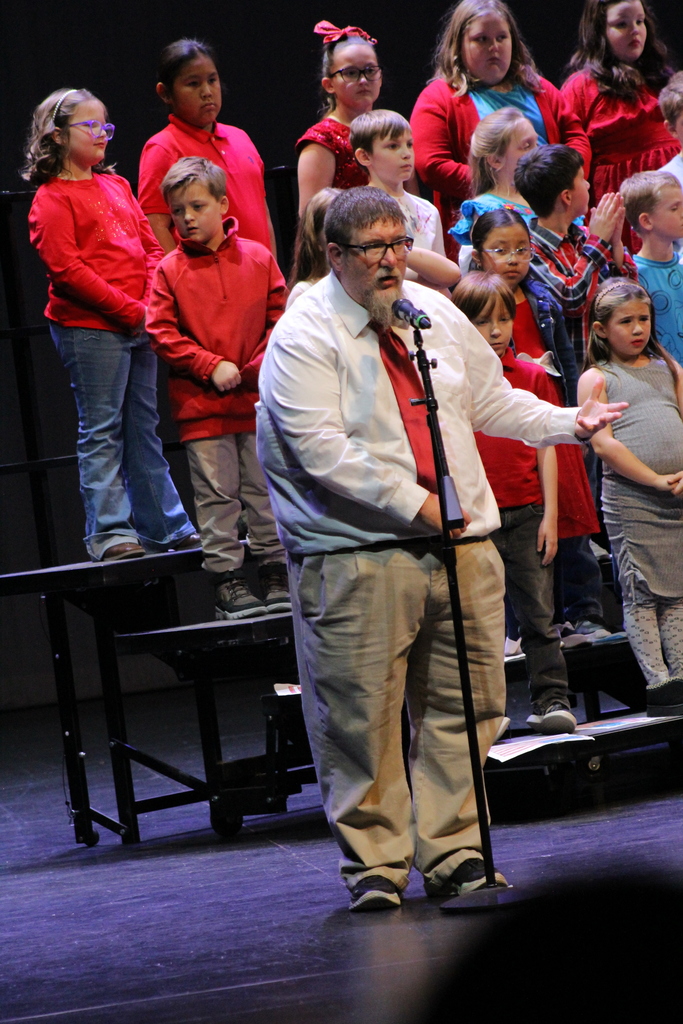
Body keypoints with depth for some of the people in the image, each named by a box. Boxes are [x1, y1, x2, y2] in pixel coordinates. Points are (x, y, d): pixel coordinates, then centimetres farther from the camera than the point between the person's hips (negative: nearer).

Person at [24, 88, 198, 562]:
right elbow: (66, 269, -14)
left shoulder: (116, 186, 17)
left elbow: (150, 247, 16)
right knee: (102, 431, -4)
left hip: (139, 326, 7)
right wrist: (129, 310, -16)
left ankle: (166, 526, 17)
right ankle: (108, 531, 0)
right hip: (89, 328, -7)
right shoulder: (51, 199, -5)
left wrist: (154, 304, -2)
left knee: (144, 429, 12)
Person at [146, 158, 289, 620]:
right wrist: (211, 366, -13)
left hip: (258, 399, 1)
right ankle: (227, 580, 4)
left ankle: (277, 575, 14)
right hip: (201, 405, -1)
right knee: (216, 495, 0)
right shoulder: (170, 271, 1)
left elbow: (280, 317, 4)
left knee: (265, 489, 7)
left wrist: (260, 365, -9)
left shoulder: (257, 258, 4)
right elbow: (162, 332, -4)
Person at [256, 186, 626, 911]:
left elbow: (491, 400, 23)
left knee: (465, 705, 5)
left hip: (464, 546, 6)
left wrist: (569, 423, 9)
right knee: (361, 715, -5)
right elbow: (322, 448, -15)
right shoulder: (304, 336, -7)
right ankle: (374, 862, 4)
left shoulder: (437, 314, 14)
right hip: (359, 557, -6)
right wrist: (415, 502, -18)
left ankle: (451, 850, 14)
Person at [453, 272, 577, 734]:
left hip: (526, 514, 0)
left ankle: (552, 699, 4)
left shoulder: (533, 376, 6)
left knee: (538, 613, 1)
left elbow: (545, 448, 5)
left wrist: (550, 515, 0)